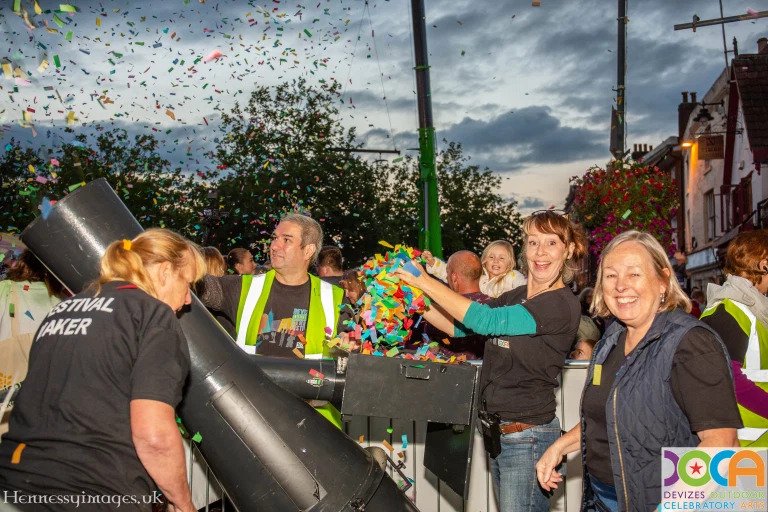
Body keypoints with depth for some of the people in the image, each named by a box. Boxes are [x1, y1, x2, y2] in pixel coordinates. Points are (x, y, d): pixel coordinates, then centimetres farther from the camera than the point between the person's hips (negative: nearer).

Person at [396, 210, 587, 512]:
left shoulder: (562, 304, -15)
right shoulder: (514, 298, 10)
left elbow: (486, 321, -22)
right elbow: (460, 327, 14)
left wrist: (425, 282, -18)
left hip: (528, 438, -7)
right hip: (498, 433, 7)